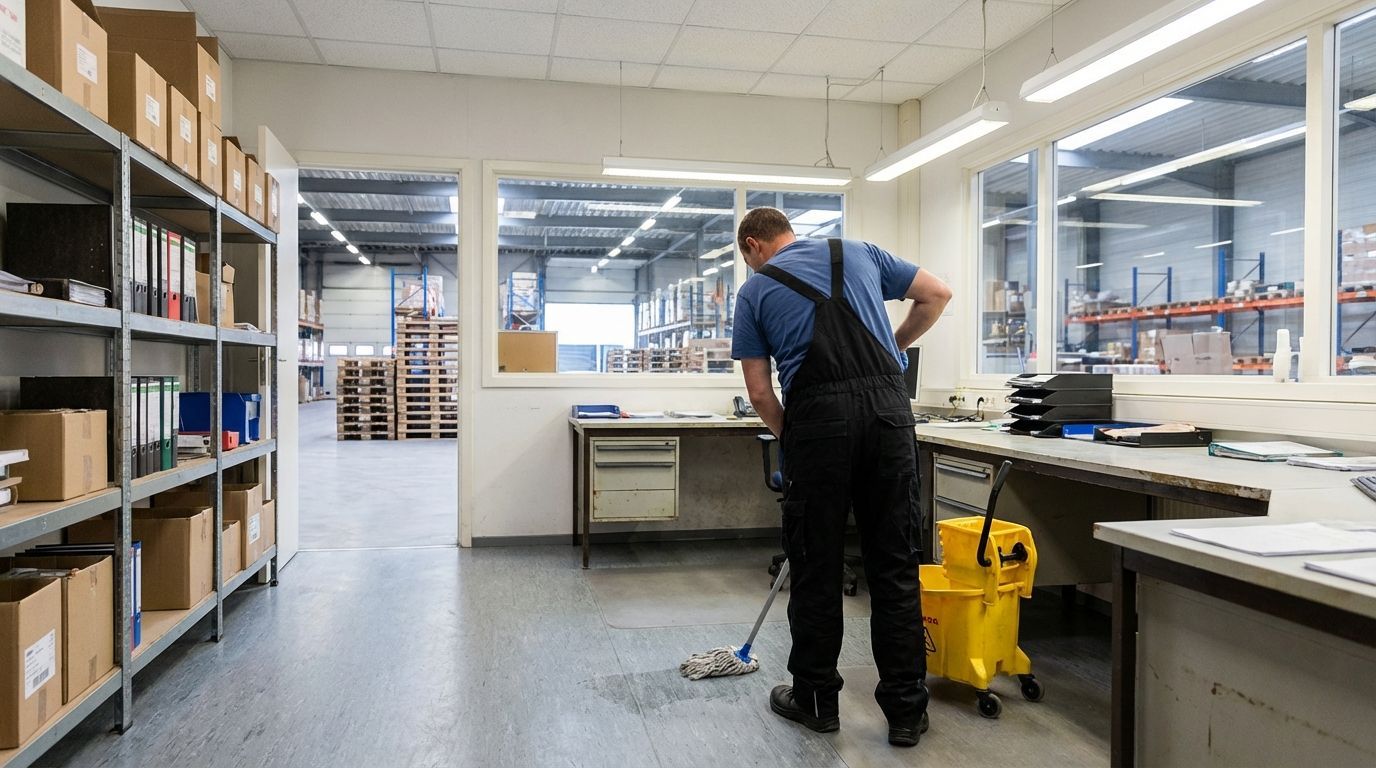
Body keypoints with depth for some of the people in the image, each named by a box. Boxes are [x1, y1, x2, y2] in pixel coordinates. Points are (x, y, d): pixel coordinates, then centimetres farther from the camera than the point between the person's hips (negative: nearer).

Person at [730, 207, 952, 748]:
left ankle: (816, 698, 22)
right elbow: (937, 295, 21)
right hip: (888, 406, 3)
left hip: (818, 416, -2)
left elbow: (760, 391, 9)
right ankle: (905, 709, 14)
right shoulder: (858, 252, 20)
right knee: (895, 565, 8)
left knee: (816, 564, 10)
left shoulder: (755, 289, 12)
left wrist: (788, 437, 23)